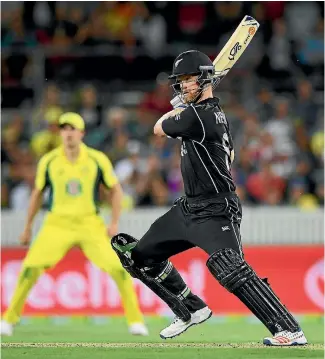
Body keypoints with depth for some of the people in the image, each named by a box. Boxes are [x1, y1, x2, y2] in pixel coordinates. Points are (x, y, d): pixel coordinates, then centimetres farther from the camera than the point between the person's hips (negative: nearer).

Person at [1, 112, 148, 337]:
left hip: (90, 224, 0)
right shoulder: (48, 161, -2)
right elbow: (37, 193, 12)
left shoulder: (98, 160, -5)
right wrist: (28, 227, 15)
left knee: (118, 268, -13)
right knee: (31, 267, -14)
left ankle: (135, 320, 2)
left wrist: (114, 224, -3)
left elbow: (115, 190, 6)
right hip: (58, 224, 0)